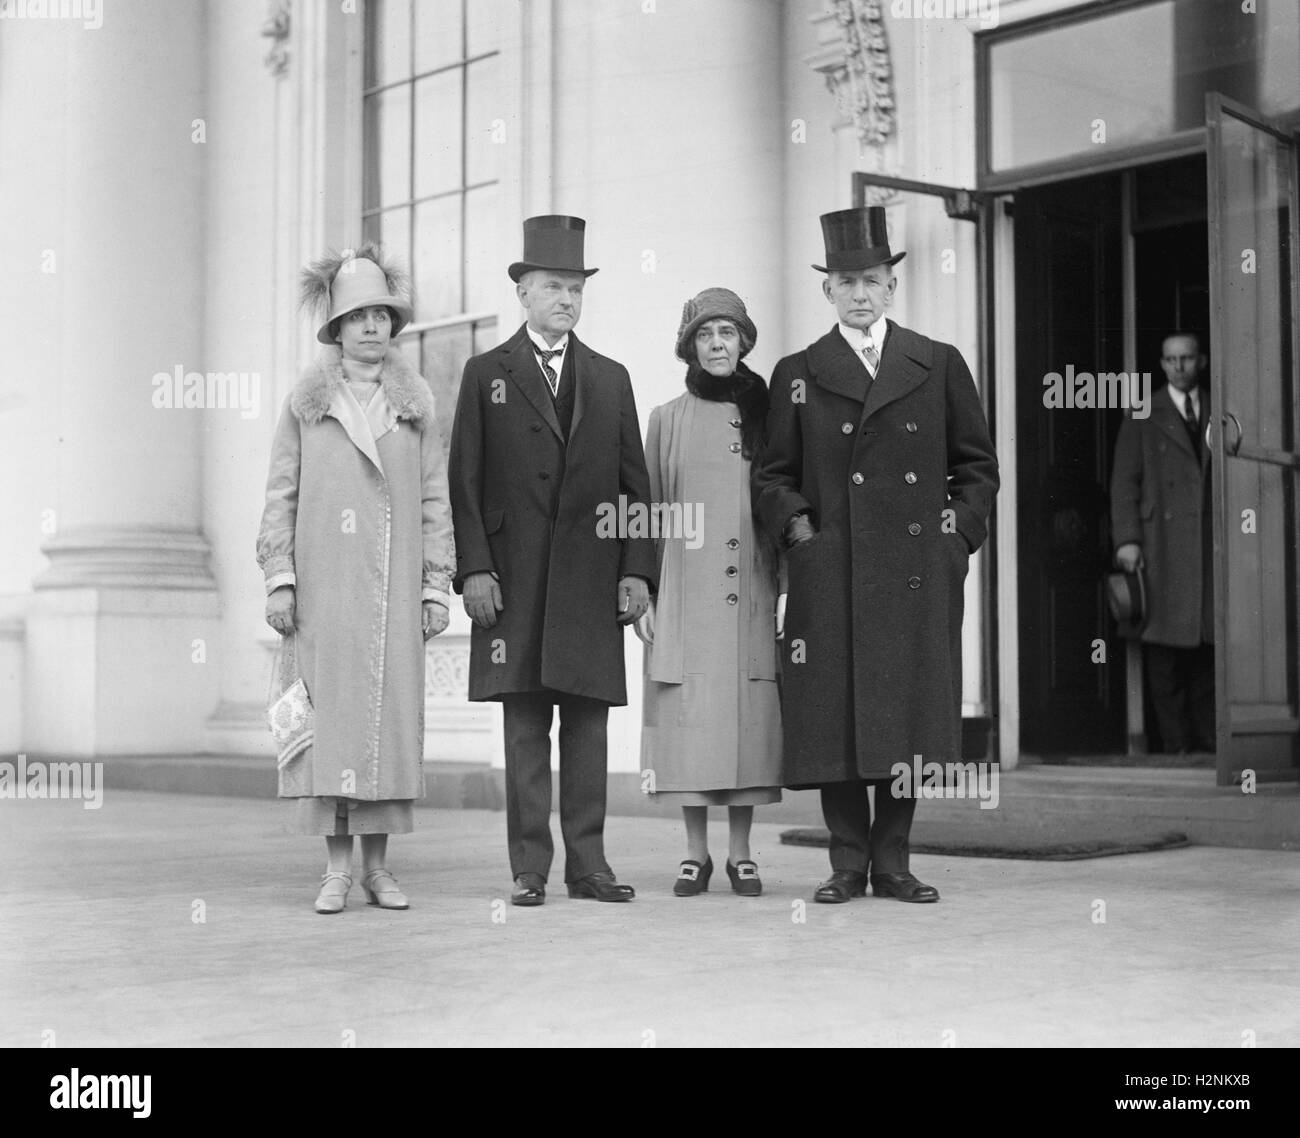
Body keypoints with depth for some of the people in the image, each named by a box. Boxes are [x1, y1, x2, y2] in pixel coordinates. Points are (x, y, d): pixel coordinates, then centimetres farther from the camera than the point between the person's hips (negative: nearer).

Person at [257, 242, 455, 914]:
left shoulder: (415, 406, 12)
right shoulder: (305, 404, 8)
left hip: (393, 587, 1)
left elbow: (434, 501, 10)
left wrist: (436, 586, 5)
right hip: (324, 583, -1)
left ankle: (377, 864, 7)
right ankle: (337, 867, 1)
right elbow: (280, 497, 6)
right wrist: (279, 578, -3)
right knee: (330, 711, -4)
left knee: (390, 713, 0)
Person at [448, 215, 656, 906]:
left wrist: (637, 569, 2)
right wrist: (474, 568, -8)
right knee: (525, 728, 0)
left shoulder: (611, 380, 14)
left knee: (588, 726, 3)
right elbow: (464, 482, 2)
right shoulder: (485, 376, 7)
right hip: (514, 584, -2)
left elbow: (635, 484, 11)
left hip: (592, 582, 2)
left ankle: (587, 864, 8)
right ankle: (529, 869, 5)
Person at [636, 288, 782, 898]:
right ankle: (695, 851, 9)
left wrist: (788, 588, 2)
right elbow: (649, 511, 8)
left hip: (751, 593, 0)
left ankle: (741, 851, 9)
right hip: (686, 590, 0)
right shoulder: (666, 419, 8)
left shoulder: (764, 415, 9)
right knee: (689, 716, -1)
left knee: (751, 715, -1)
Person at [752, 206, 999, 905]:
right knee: (833, 718, -2)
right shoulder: (796, 375, 10)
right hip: (829, 576, 0)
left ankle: (892, 862, 12)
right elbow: (772, 474, 13)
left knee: (910, 717, 1)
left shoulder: (939, 365, 11)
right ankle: (848, 862, 9)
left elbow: (977, 464, 14)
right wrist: (795, 526, -3)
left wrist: (960, 531, 3)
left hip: (920, 573, 1)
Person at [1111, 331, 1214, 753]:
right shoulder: (1143, 418, 9)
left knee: (1209, 643, 1)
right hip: (1163, 551, -2)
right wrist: (1127, 538, -7)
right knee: (1165, 647, -5)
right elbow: (1124, 482, 4)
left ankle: (1208, 739, 8)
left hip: (1211, 544, 2)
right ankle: (1175, 741, -1)